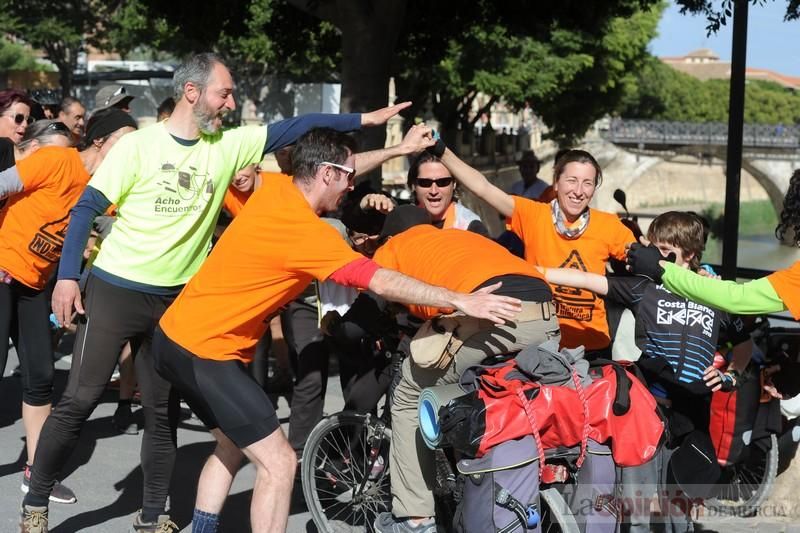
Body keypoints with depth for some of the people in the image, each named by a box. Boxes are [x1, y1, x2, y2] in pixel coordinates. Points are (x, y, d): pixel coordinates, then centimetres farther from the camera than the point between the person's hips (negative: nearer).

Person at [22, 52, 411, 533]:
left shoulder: (229, 146, 2)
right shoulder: (139, 145, -11)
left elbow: (294, 128, 3)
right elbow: (87, 209, -10)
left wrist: (364, 120, -1)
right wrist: (68, 276, -17)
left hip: (175, 299, 4)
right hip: (115, 291, -4)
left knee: (164, 411, 8)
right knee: (81, 400, -3)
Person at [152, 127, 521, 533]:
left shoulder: (274, 189, 4)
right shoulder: (308, 232, -20)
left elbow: (333, 169, 25)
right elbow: (382, 283, -26)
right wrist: (463, 301, -25)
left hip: (176, 333, 10)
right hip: (204, 350, -10)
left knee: (232, 446, 25)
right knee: (278, 463, -7)